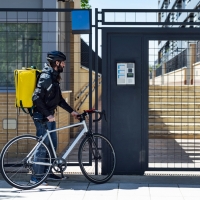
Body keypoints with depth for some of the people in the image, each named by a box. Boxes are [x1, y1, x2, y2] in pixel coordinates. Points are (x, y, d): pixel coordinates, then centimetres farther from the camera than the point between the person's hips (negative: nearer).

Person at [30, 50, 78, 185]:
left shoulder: (54, 77, 14)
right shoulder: (46, 77, -17)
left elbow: (59, 99, 20)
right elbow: (36, 98, -24)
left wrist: (71, 111, 16)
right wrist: (47, 115, -25)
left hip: (49, 115, 10)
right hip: (42, 116, -10)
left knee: (52, 145, 14)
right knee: (43, 146, -6)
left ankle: (48, 172, 24)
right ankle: (36, 177, 0)